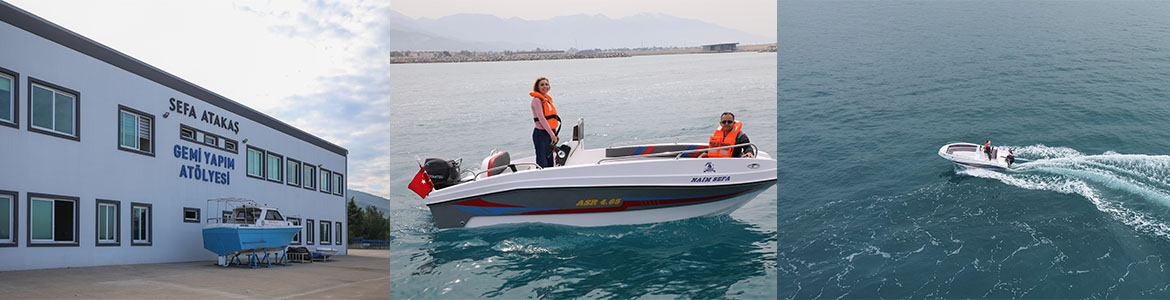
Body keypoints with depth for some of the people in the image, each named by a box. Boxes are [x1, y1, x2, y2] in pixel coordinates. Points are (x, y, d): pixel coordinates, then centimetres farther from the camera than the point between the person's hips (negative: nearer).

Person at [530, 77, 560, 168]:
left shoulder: (548, 99, 15)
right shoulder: (537, 100, -11)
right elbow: (541, 118, -18)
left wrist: (555, 134, 12)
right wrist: (552, 134, -21)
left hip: (549, 133, 9)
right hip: (541, 134, -9)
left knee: (550, 163, 13)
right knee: (542, 164, -8)